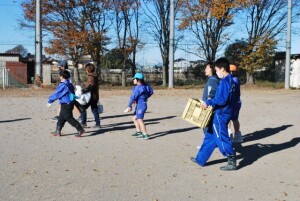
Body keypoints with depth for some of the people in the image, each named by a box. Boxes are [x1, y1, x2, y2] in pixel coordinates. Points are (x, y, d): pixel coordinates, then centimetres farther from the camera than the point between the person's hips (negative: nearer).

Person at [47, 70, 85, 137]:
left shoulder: (63, 85, -17)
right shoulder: (70, 85, 12)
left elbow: (56, 94, -12)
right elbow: (72, 94, 19)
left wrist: (50, 100, 2)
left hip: (65, 105, -10)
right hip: (70, 103, 10)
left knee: (69, 118, -5)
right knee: (61, 118, 16)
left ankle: (80, 130, -7)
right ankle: (57, 131, 23)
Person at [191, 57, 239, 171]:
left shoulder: (224, 82, -18)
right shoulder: (232, 81, 12)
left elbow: (221, 99, -25)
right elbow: (235, 99, 16)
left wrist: (208, 103, -16)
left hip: (221, 114, -10)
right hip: (226, 113, 10)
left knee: (222, 138, -2)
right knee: (211, 136, 15)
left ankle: (232, 163, 6)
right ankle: (201, 159, 23)